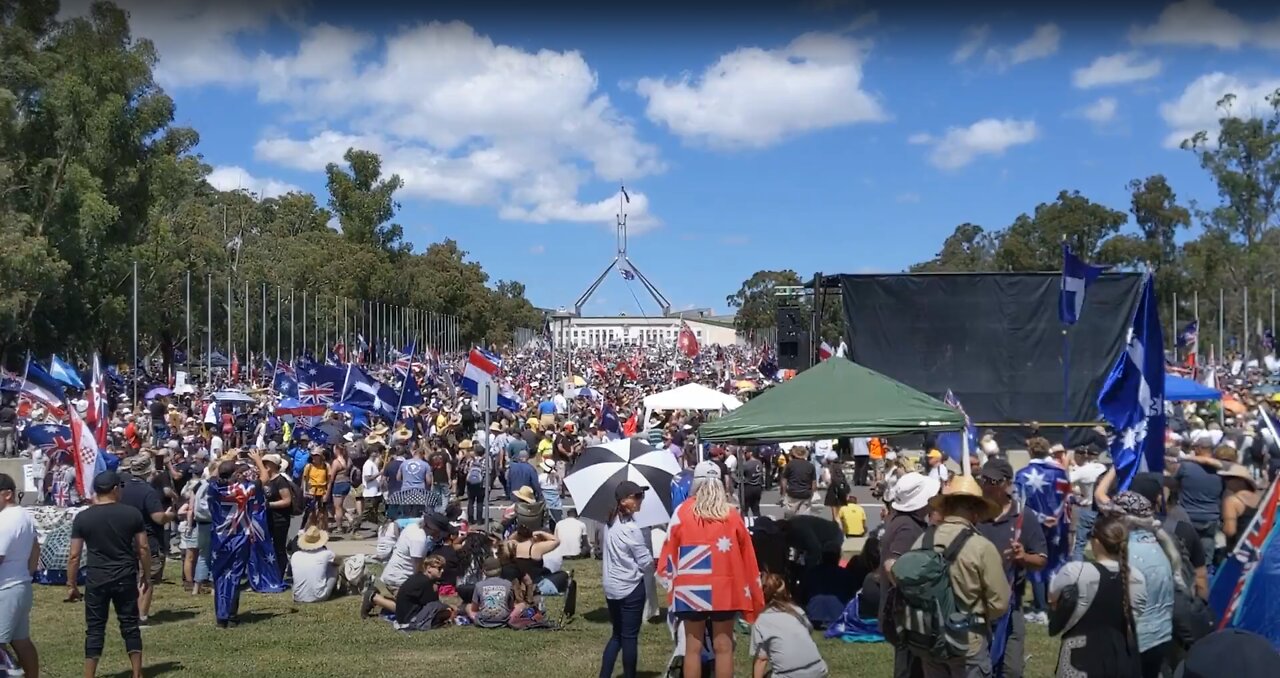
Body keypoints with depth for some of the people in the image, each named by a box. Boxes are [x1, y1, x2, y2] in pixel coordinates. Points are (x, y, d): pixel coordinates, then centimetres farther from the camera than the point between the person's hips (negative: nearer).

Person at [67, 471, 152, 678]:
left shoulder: (82, 518, -4)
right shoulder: (132, 513, -2)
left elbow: (74, 555, -3)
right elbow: (143, 548, 1)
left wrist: (71, 585, 6)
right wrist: (146, 576, 13)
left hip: (96, 580, -1)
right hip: (126, 578, 1)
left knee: (95, 629, 6)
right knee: (130, 625, 10)